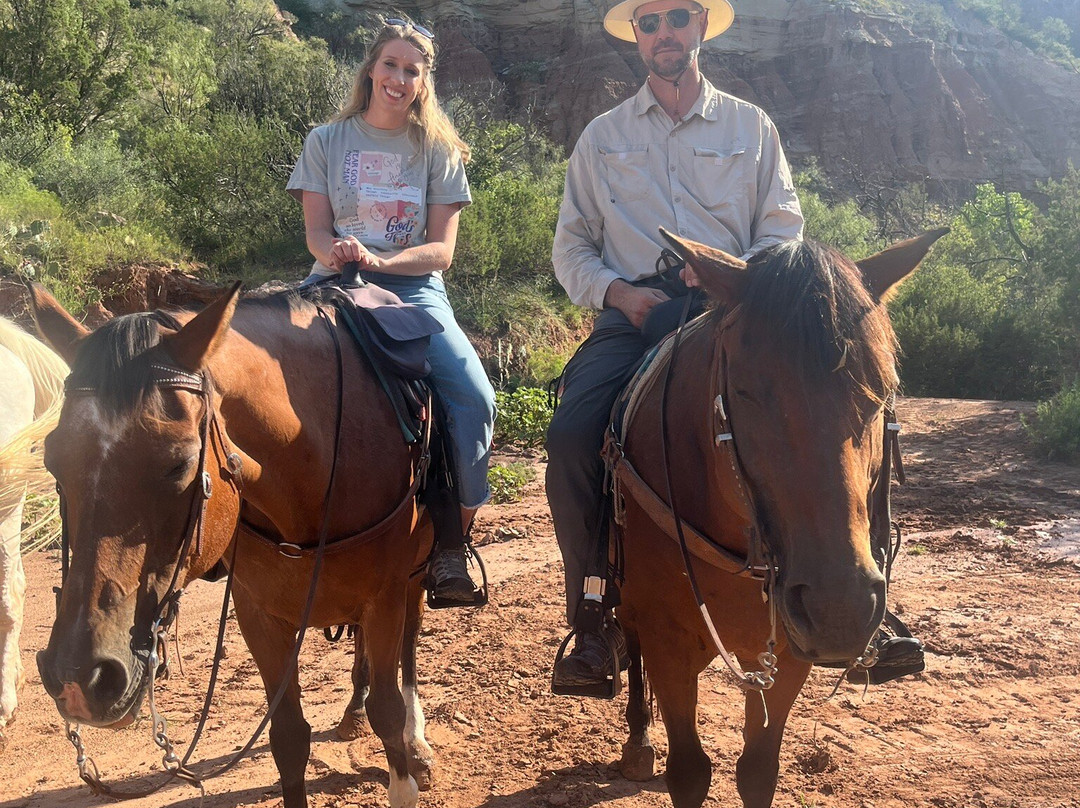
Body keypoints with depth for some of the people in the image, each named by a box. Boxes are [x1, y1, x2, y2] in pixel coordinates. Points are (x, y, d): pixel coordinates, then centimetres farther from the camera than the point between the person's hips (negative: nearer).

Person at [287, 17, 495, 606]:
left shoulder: (438, 151, 11)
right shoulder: (327, 141, 11)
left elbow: (441, 249, 2)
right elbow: (316, 231, 4)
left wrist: (380, 259, -17)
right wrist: (334, 252, -21)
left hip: (414, 288, 0)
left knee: (473, 397, -25)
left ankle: (449, 547, -12)